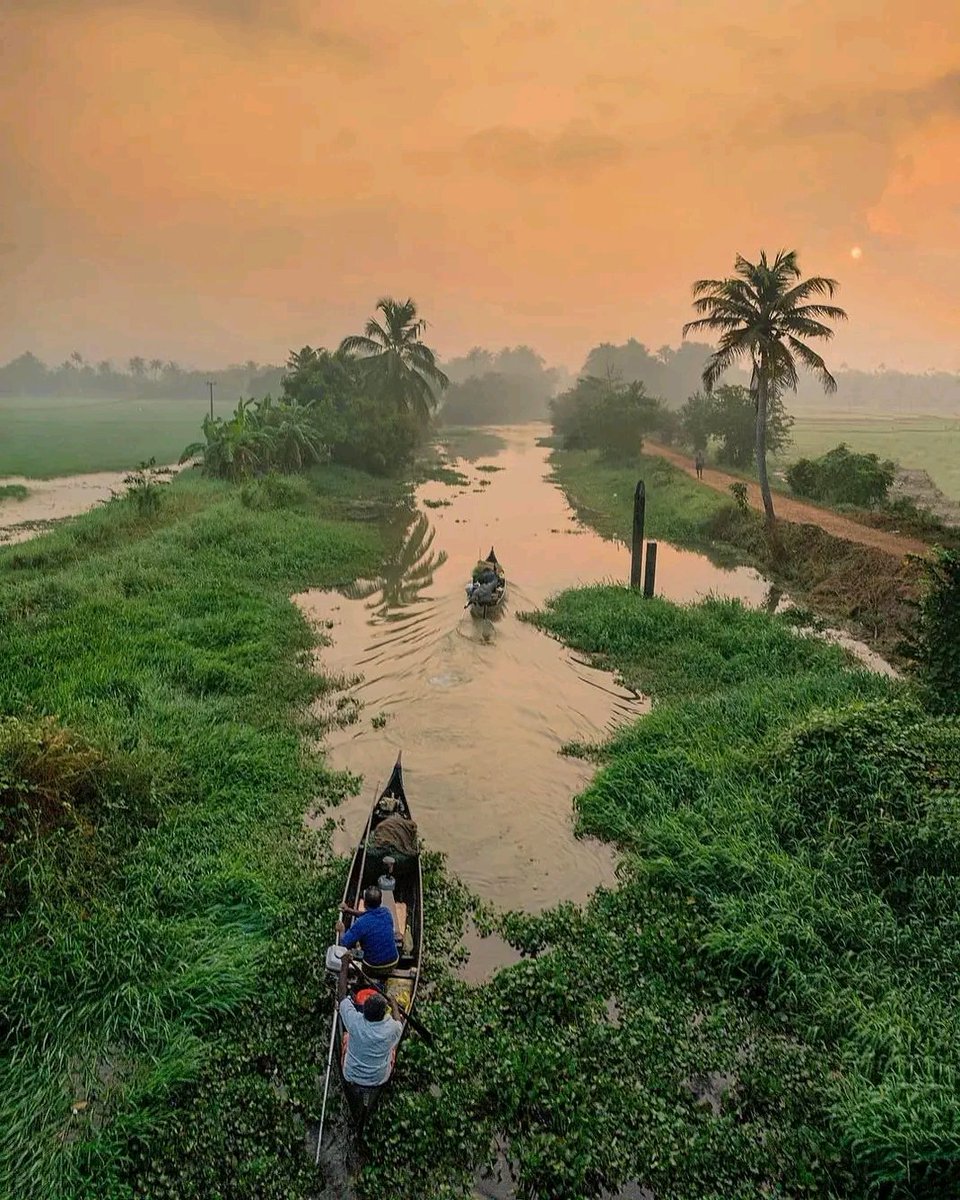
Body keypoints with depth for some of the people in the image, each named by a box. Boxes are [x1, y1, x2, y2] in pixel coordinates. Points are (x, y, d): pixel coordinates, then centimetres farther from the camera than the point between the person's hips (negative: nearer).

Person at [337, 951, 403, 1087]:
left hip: (351, 1077, 0)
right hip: (380, 1079, 0)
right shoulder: (392, 1029, -29)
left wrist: (345, 965, -8)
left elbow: (341, 994, -16)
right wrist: (394, 1004, 14)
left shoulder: (355, 1022, -30)